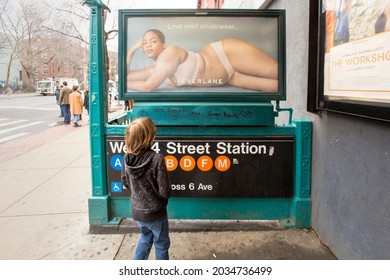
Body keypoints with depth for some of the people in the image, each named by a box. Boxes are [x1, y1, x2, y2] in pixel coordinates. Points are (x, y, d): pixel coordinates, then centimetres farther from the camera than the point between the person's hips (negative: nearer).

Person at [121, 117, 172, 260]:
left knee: (146, 236, 32)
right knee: (161, 244, 20)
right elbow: (165, 192, -22)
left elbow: (125, 183, 3)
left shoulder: (127, 157, -11)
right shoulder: (157, 159, -28)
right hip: (155, 212, -5)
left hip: (136, 210, 6)